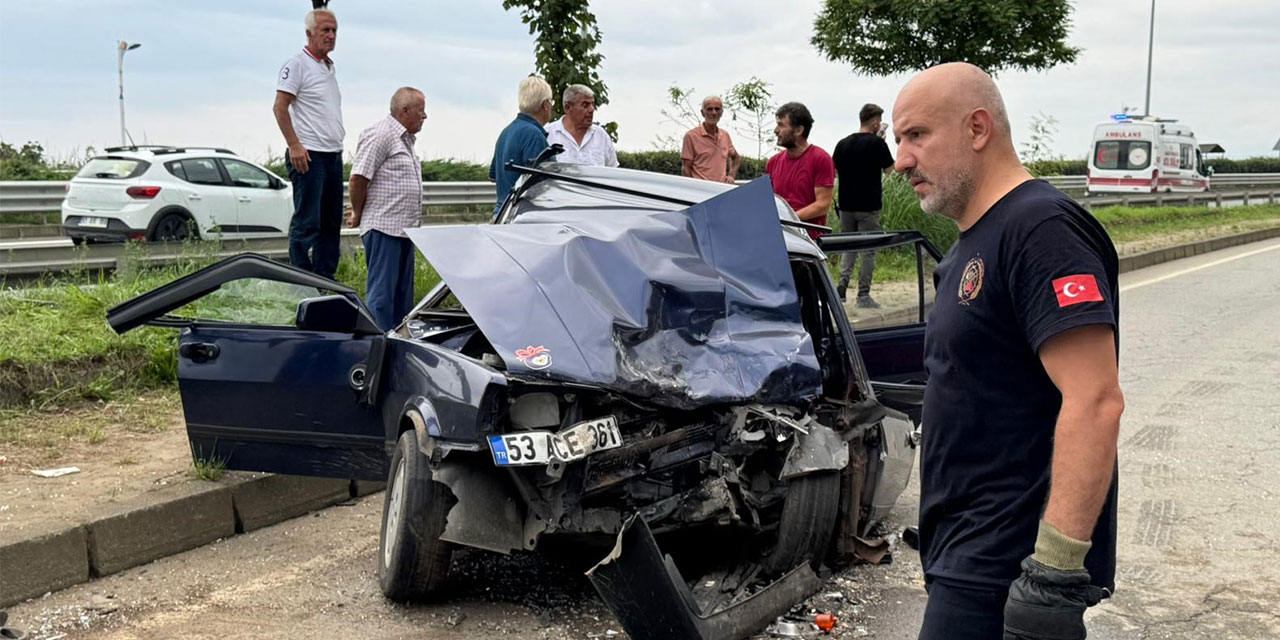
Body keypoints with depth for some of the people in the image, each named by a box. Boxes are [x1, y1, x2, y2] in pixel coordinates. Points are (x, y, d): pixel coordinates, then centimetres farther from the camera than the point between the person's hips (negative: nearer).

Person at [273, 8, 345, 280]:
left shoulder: (329, 67, 18)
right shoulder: (297, 64, -8)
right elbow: (280, 107, -13)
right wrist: (295, 146, -20)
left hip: (333, 155, 9)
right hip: (308, 156, -9)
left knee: (331, 222, 11)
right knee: (306, 222, -8)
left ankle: (325, 279, 18)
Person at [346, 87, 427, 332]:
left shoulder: (406, 139, 20)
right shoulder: (380, 135, -12)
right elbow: (358, 178, -16)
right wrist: (358, 215, -4)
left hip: (403, 229, 10)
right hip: (383, 228, -10)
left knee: (403, 295, 13)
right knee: (381, 294, -9)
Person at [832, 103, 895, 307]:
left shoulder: (843, 144, 5)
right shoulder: (877, 143, -10)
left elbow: (834, 171, 11)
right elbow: (889, 169, 2)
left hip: (846, 205, 5)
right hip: (868, 206, -5)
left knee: (848, 248, 16)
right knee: (868, 251, 3)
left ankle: (841, 286, 1)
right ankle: (863, 295, 3)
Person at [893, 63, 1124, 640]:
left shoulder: (1041, 228, -15)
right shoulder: (969, 244, 16)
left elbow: (1096, 402, -24)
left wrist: (1056, 570, -27)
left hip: (1007, 569, -9)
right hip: (971, 554, 9)